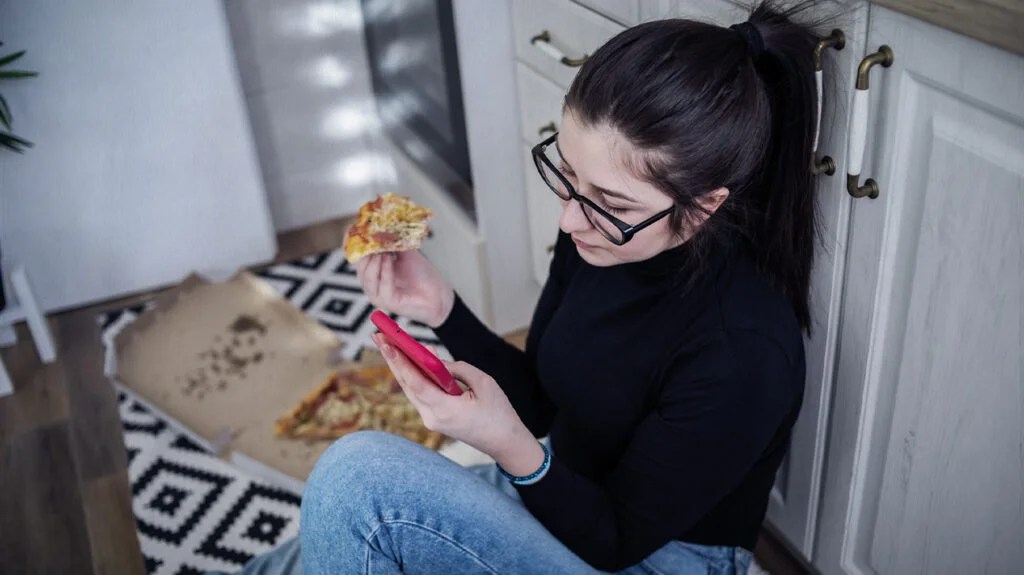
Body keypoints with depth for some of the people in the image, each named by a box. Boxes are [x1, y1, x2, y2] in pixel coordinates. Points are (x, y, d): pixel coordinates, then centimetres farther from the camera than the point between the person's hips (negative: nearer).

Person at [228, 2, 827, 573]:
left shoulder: (742, 352, -31)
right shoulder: (595, 233, -11)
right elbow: (540, 401, 2)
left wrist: (508, 446, -35)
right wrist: (442, 308, -14)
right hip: (568, 497, 6)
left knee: (358, 475, -21)